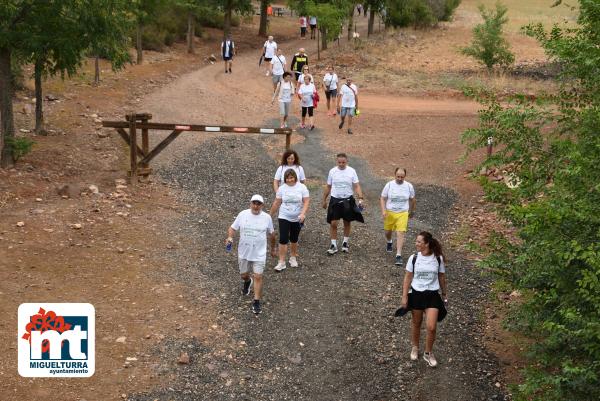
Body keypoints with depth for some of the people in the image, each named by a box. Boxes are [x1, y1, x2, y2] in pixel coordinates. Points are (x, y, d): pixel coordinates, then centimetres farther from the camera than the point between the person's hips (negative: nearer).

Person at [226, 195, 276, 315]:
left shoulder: (267, 218, -7)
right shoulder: (243, 214, -7)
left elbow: (271, 234, 7)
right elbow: (233, 228, 0)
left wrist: (273, 249, 17)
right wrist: (230, 237, -21)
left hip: (259, 254, -2)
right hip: (244, 252, 2)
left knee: (258, 277, -6)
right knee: (244, 274, 18)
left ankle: (256, 301, 6)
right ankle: (247, 282, 55)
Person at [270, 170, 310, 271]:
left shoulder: (302, 187, -6)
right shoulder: (281, 188, -2)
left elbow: (306, 202, -10)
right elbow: (276, 203, 5)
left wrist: (303, 214, -24)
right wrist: (271, 215, 9)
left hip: (297, 218, 0)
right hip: (284, 217, 0)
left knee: (294, 239, 13)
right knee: (283, 239, -8)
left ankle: (293, 258, 33)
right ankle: (281, 262, -4)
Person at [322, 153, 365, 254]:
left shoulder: (351, 171, -6)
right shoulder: (332, 171, -2)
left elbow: (357, 186, -6)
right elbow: (328, 187, 7)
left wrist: (360, 198, -17)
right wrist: (324, 200, 11)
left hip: (348, 200, 0)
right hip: (335, 200, 0)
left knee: (347, 222, 13)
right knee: (333, 223, -4)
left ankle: (346, 242, 31)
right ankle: (333, 244, 6)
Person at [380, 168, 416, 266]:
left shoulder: (409, 186, -5)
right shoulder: (389, 185, -8)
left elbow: (412, 199, 10)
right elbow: (382, 198, -2)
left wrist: (412, 211, 19)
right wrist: (383, 211, -15)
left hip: (403, 214, -1)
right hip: (389, 213, 1)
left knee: (400, 234, -12)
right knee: (388, 231, 19)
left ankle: (398, 255, -11)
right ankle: (389, 243, 53)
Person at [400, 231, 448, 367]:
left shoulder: (438, 258, -6)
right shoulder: (413, 258, -6)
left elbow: (441, 277, 6)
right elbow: (407, 278, -1)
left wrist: (444, 294, 11)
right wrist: (404, 297, -3)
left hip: (432, 295, -1)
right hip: (416, 294, 1)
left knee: (431, 327, -6)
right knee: (416, 323, 16)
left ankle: (428, 353, 16)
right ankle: (415, 348, 40)